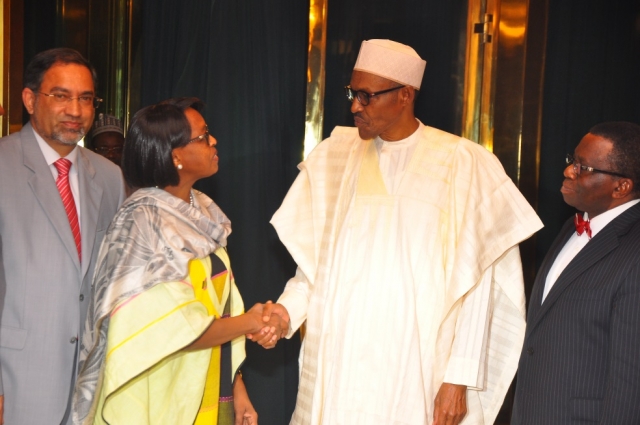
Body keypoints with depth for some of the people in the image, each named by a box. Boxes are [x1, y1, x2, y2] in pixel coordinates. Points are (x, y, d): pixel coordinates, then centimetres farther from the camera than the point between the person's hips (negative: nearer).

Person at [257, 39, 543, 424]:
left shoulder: (458, 163, -7)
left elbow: (473, 282, -7)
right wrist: (288, 309, -8)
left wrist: (460, 377, -10)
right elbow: (317, 262, 9)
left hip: (413, 367, -3)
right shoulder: (335, 157, 5)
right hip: (337, 361, 3)